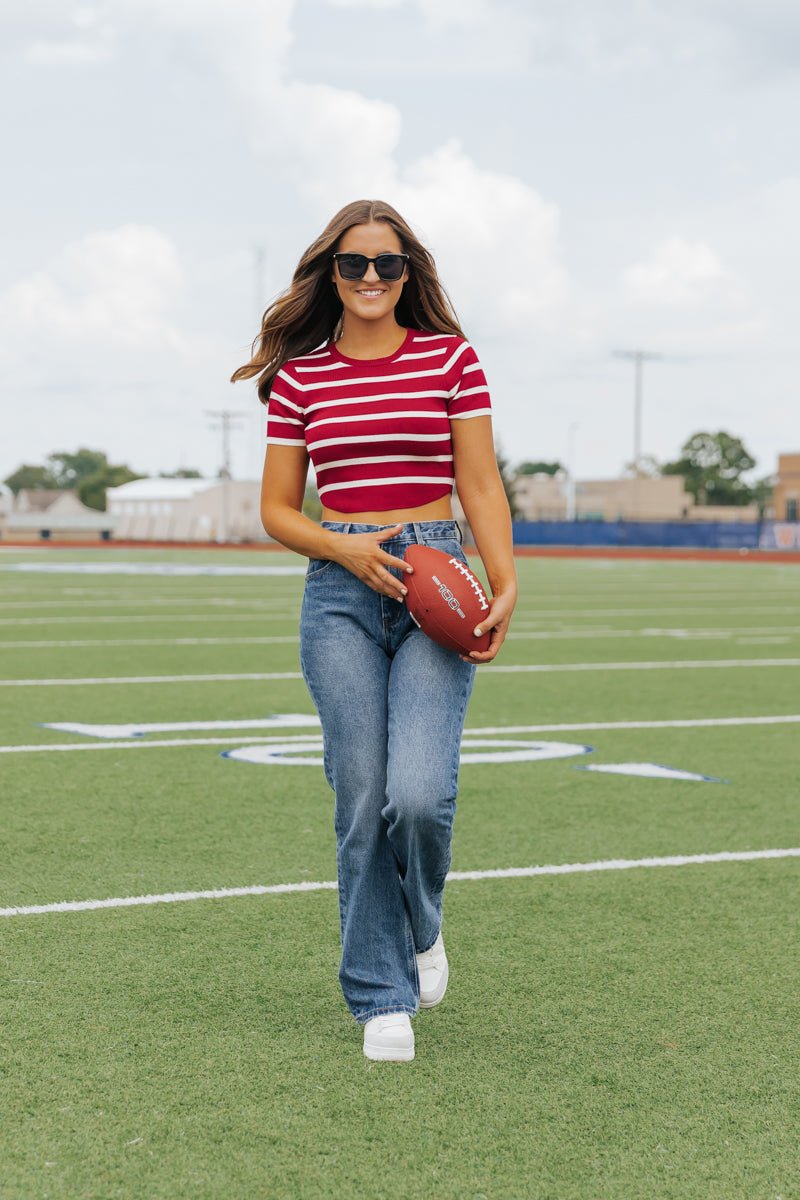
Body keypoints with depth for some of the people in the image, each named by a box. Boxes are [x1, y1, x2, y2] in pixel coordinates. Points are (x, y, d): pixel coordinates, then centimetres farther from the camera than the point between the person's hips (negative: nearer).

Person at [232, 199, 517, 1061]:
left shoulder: (450, 358, 5)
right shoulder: (299, 377, 7)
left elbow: (481, 486, 3)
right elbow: (277, 510, 10)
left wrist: (505, 584, -11)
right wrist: (346, 547, -8)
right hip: (341, 591, 1)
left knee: (419, 794, -16)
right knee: (362, 802, -3)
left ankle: (420, 927, 18)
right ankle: (381, 997, 11)